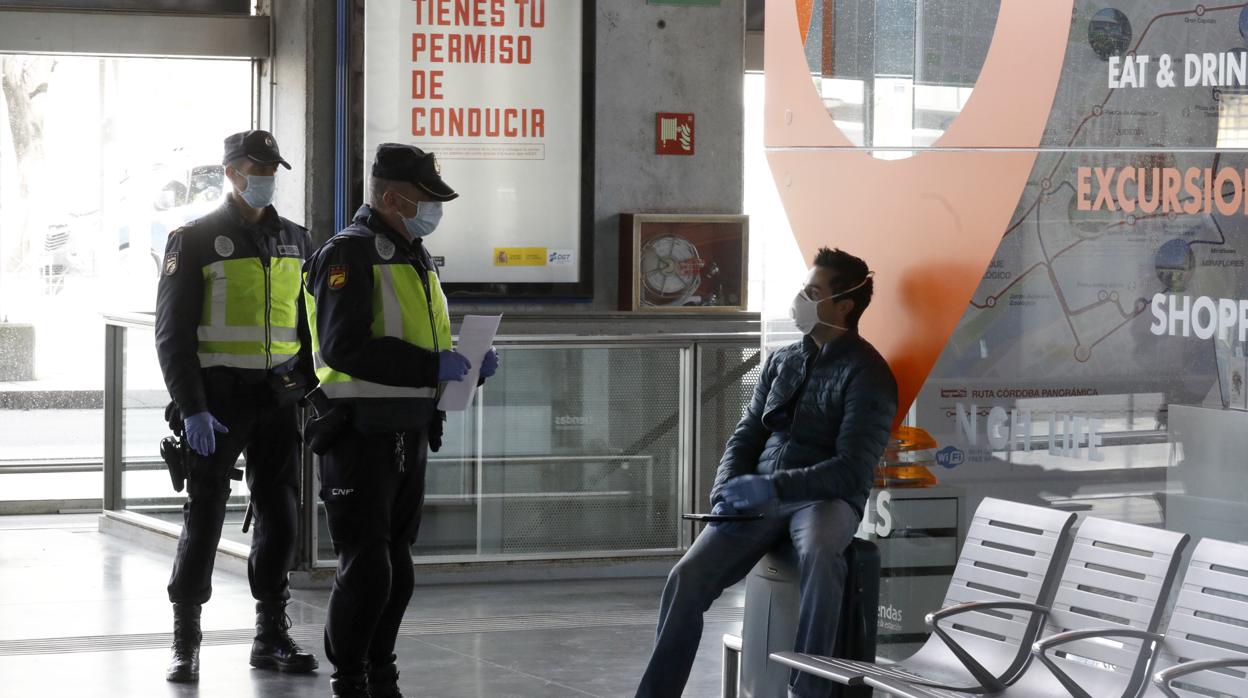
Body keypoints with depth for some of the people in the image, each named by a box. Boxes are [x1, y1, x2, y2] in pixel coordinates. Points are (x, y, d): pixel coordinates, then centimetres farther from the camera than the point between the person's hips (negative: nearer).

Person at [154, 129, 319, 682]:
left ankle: (272, 636, 16)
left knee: (280, 516, 6)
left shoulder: (295, 241, 11)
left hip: (277, 399, 5)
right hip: (217, 400, -5)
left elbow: (310, 324, 18)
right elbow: (172, 333, -8)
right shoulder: (196, 241, -5)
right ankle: (186, 643, 8)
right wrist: (191, 408, -16)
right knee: (204, 517, -1)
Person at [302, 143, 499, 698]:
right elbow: (343, 347, -24)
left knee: (396, 569, 13)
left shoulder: (414, 258, 17)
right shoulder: (348, 256, -13)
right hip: (360, 437, -9)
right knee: (365, 568, -6)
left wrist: (469, 365, 3)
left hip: (409, 437, 9)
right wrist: (430, 366, -26)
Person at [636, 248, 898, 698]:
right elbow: (746, 435, 17)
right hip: (757, 501, 5)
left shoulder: (867, 373, -4)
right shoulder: (781, 361, 16)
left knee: (818, 554, -41)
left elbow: (852, 469, -13)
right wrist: (727, 491, -5)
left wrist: (773, 487, -22)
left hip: (824, 498, -5)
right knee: (688, 577, -18)